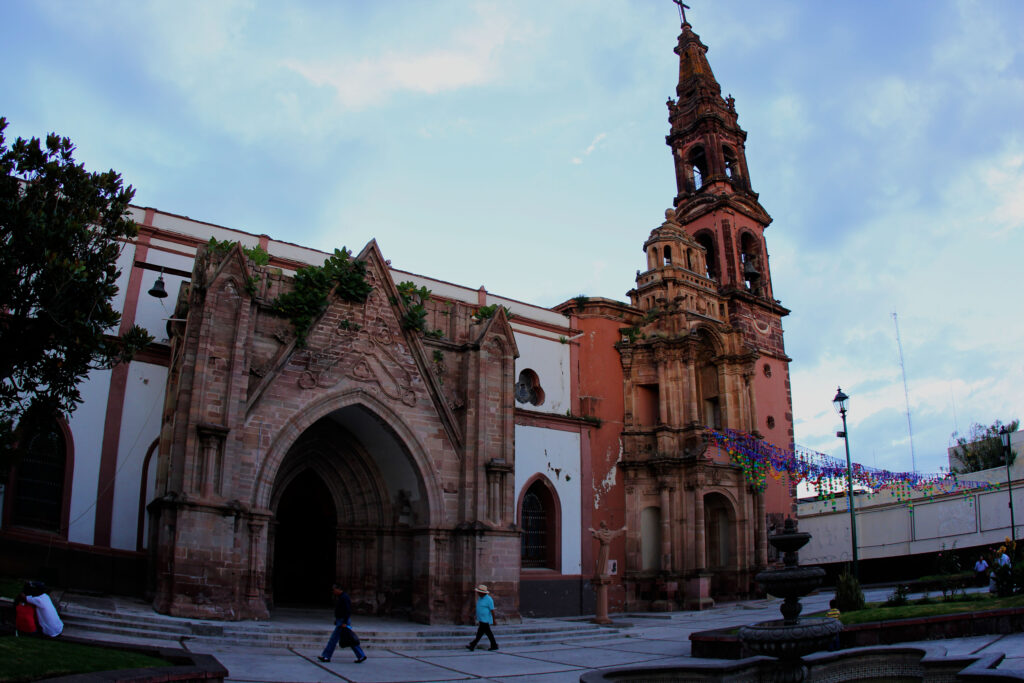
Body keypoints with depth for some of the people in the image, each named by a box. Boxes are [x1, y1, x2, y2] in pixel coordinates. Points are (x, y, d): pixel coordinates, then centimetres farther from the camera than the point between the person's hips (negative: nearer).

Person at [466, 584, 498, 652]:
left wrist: (494, 620, -12)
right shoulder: (480, 598, 10)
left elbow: (492, 610, -13)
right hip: (481, 620, 9)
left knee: (480, 633, -7)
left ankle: (472, 646, -8)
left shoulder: (489, 599, -15)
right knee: (488, 633, 11)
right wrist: (478, 619, 21)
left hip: (485, 620, -9)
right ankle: (494, 645, 17)